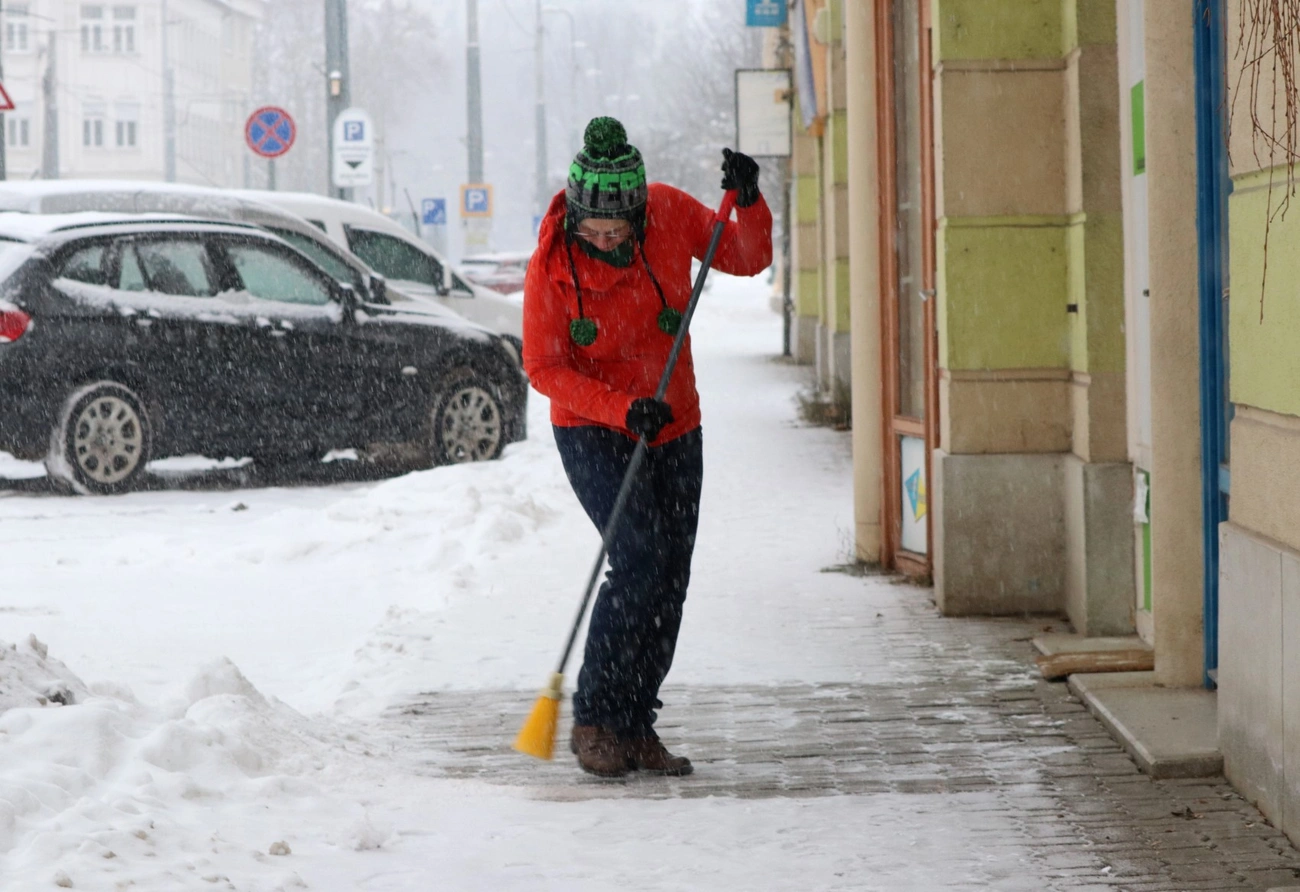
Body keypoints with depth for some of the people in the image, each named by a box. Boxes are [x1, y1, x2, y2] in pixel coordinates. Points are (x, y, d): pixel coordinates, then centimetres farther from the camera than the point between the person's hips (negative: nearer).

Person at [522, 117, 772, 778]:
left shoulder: (672, 215, -9)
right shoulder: (553, 261, -18)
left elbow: (747, 258, 6)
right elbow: (543, 368, -13)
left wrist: (748, 203, -14)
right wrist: (622, 409, -25)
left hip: (674, 432, 4)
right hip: (593, 433, -4)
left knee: (669, 581, 4)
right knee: (640, 562, -20)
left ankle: (635, 728, 17)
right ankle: (593, 719, -9)